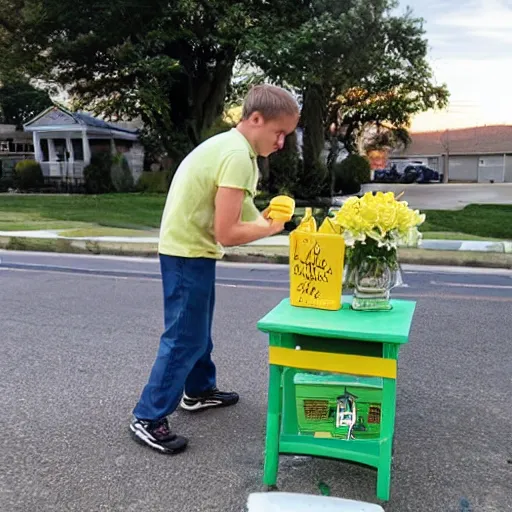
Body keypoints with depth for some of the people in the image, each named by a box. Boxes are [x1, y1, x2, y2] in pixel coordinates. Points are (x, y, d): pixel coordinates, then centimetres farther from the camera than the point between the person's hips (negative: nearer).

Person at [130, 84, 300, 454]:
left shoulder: (230, 145, 8)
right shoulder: (238, 156, -24)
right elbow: (226, 234, -26)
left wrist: (261, 218, -2)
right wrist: (269, 228, -10)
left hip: (191, 248, 10)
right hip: (188, 253, -10)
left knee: (199, 330, 22)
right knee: (185, 338, -2)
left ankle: (199, 391, 40)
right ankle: (148, 419, 10)